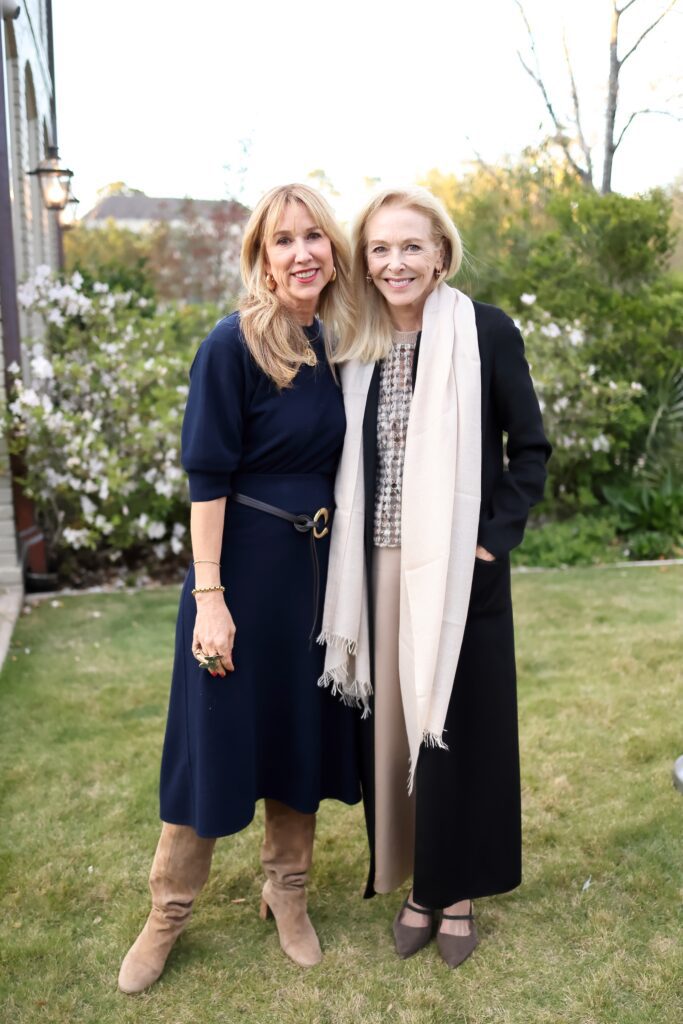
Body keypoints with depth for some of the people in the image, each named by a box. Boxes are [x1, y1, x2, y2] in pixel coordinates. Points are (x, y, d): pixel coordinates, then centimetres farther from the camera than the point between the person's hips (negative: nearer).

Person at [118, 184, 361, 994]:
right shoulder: (234, 344, -13)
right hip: (245, 563, -5)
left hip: (318, 565, 6)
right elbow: (207, 477, -14)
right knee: (215, 734, 6)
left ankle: (286, 892, 36)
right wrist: (210, 597, -17)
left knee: (304, 725, 15)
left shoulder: (337, 346, 4)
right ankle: (167, 913, 27)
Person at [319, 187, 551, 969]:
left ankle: (457, 888, 28)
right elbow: (350, 462, 11)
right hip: (381, 566, 4)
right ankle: (417, 880, 30)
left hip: (459, 568, -3)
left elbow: (530, 447, -2)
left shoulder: (487, 333, -6)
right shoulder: (358, 346, 6)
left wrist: (494, 539, -10)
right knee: (392, 722, 10)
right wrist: (351, 560, 3)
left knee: (459, 723, 8)